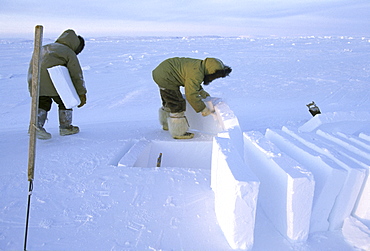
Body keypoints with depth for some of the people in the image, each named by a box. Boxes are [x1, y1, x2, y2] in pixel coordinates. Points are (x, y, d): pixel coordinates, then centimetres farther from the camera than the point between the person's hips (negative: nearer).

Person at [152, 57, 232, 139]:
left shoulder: (200, 65, 2)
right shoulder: (196, 73, -27)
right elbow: (191, 95, -26)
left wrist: (201, 90, 13)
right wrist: (203, 109, -17)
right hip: (165, 78, -11)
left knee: (168, 102, 24)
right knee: (178, 104, -6)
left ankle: (166, 124, 42)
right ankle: (178, 132, 4)